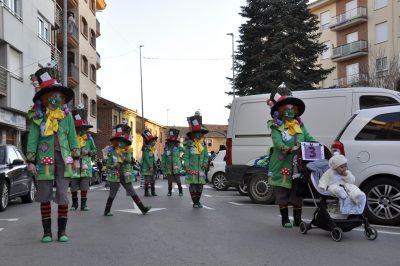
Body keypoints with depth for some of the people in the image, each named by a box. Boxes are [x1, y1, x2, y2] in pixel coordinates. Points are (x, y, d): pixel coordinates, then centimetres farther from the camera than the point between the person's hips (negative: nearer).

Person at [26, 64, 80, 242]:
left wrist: (76, 158, 6)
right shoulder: (38, 117, 1)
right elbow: (32, 139, -1)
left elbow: (72, 137, 9)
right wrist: (31, 161, -5)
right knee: (45, 196, 5)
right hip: (44, 159, -1)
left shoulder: (67, 116, 7)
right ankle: (47, 232, 14)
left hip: (63, 159, 1)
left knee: (63, 196, -1)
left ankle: (62, 231, 10)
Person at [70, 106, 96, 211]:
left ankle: (83, 204, 12)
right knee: (73, 186, 5)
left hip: (85, 166, 2)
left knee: (84, 186, 3)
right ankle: (74, 203, 19)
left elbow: (94, 150, 15)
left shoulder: (89, 138, 8)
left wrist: (88, 152, -3)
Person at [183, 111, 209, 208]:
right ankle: (195, 202, 3)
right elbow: (186, 156, -2)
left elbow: (206, 155, 16)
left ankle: (198, 201, 19)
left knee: (200, 184, 7)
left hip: (201, 168, 4)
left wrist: (205, 163, -1)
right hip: (192, 168, -4)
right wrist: (186, 166, -12)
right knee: (193, 185, -3)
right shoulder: (189, 144, -2)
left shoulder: (203, 144, 10)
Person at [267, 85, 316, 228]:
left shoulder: (300, 125, 16)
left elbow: (309, 138, 8)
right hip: (282, 166, -4)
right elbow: (277, 141, -16)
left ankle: (298, 219, 18)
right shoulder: (276, 127, 0)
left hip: (298, 165, 4)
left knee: (298, 192, 8)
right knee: (282, 192, 3)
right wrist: (288, 149, -34)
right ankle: (285, 219, 13)